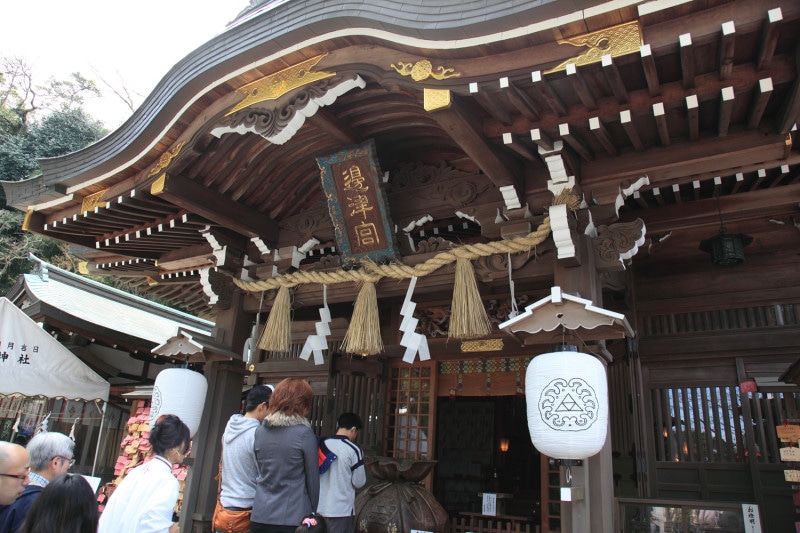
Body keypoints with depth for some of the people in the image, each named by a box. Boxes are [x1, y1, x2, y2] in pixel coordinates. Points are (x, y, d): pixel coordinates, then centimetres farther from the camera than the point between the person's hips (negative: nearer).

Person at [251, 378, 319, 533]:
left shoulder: (259, 431, 2)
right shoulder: (304, 433, -12)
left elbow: (260, 472, 12)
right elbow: (312, 478, -5)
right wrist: (313, 512, 7)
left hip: (260, 516, 4)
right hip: (292, 518, -4)